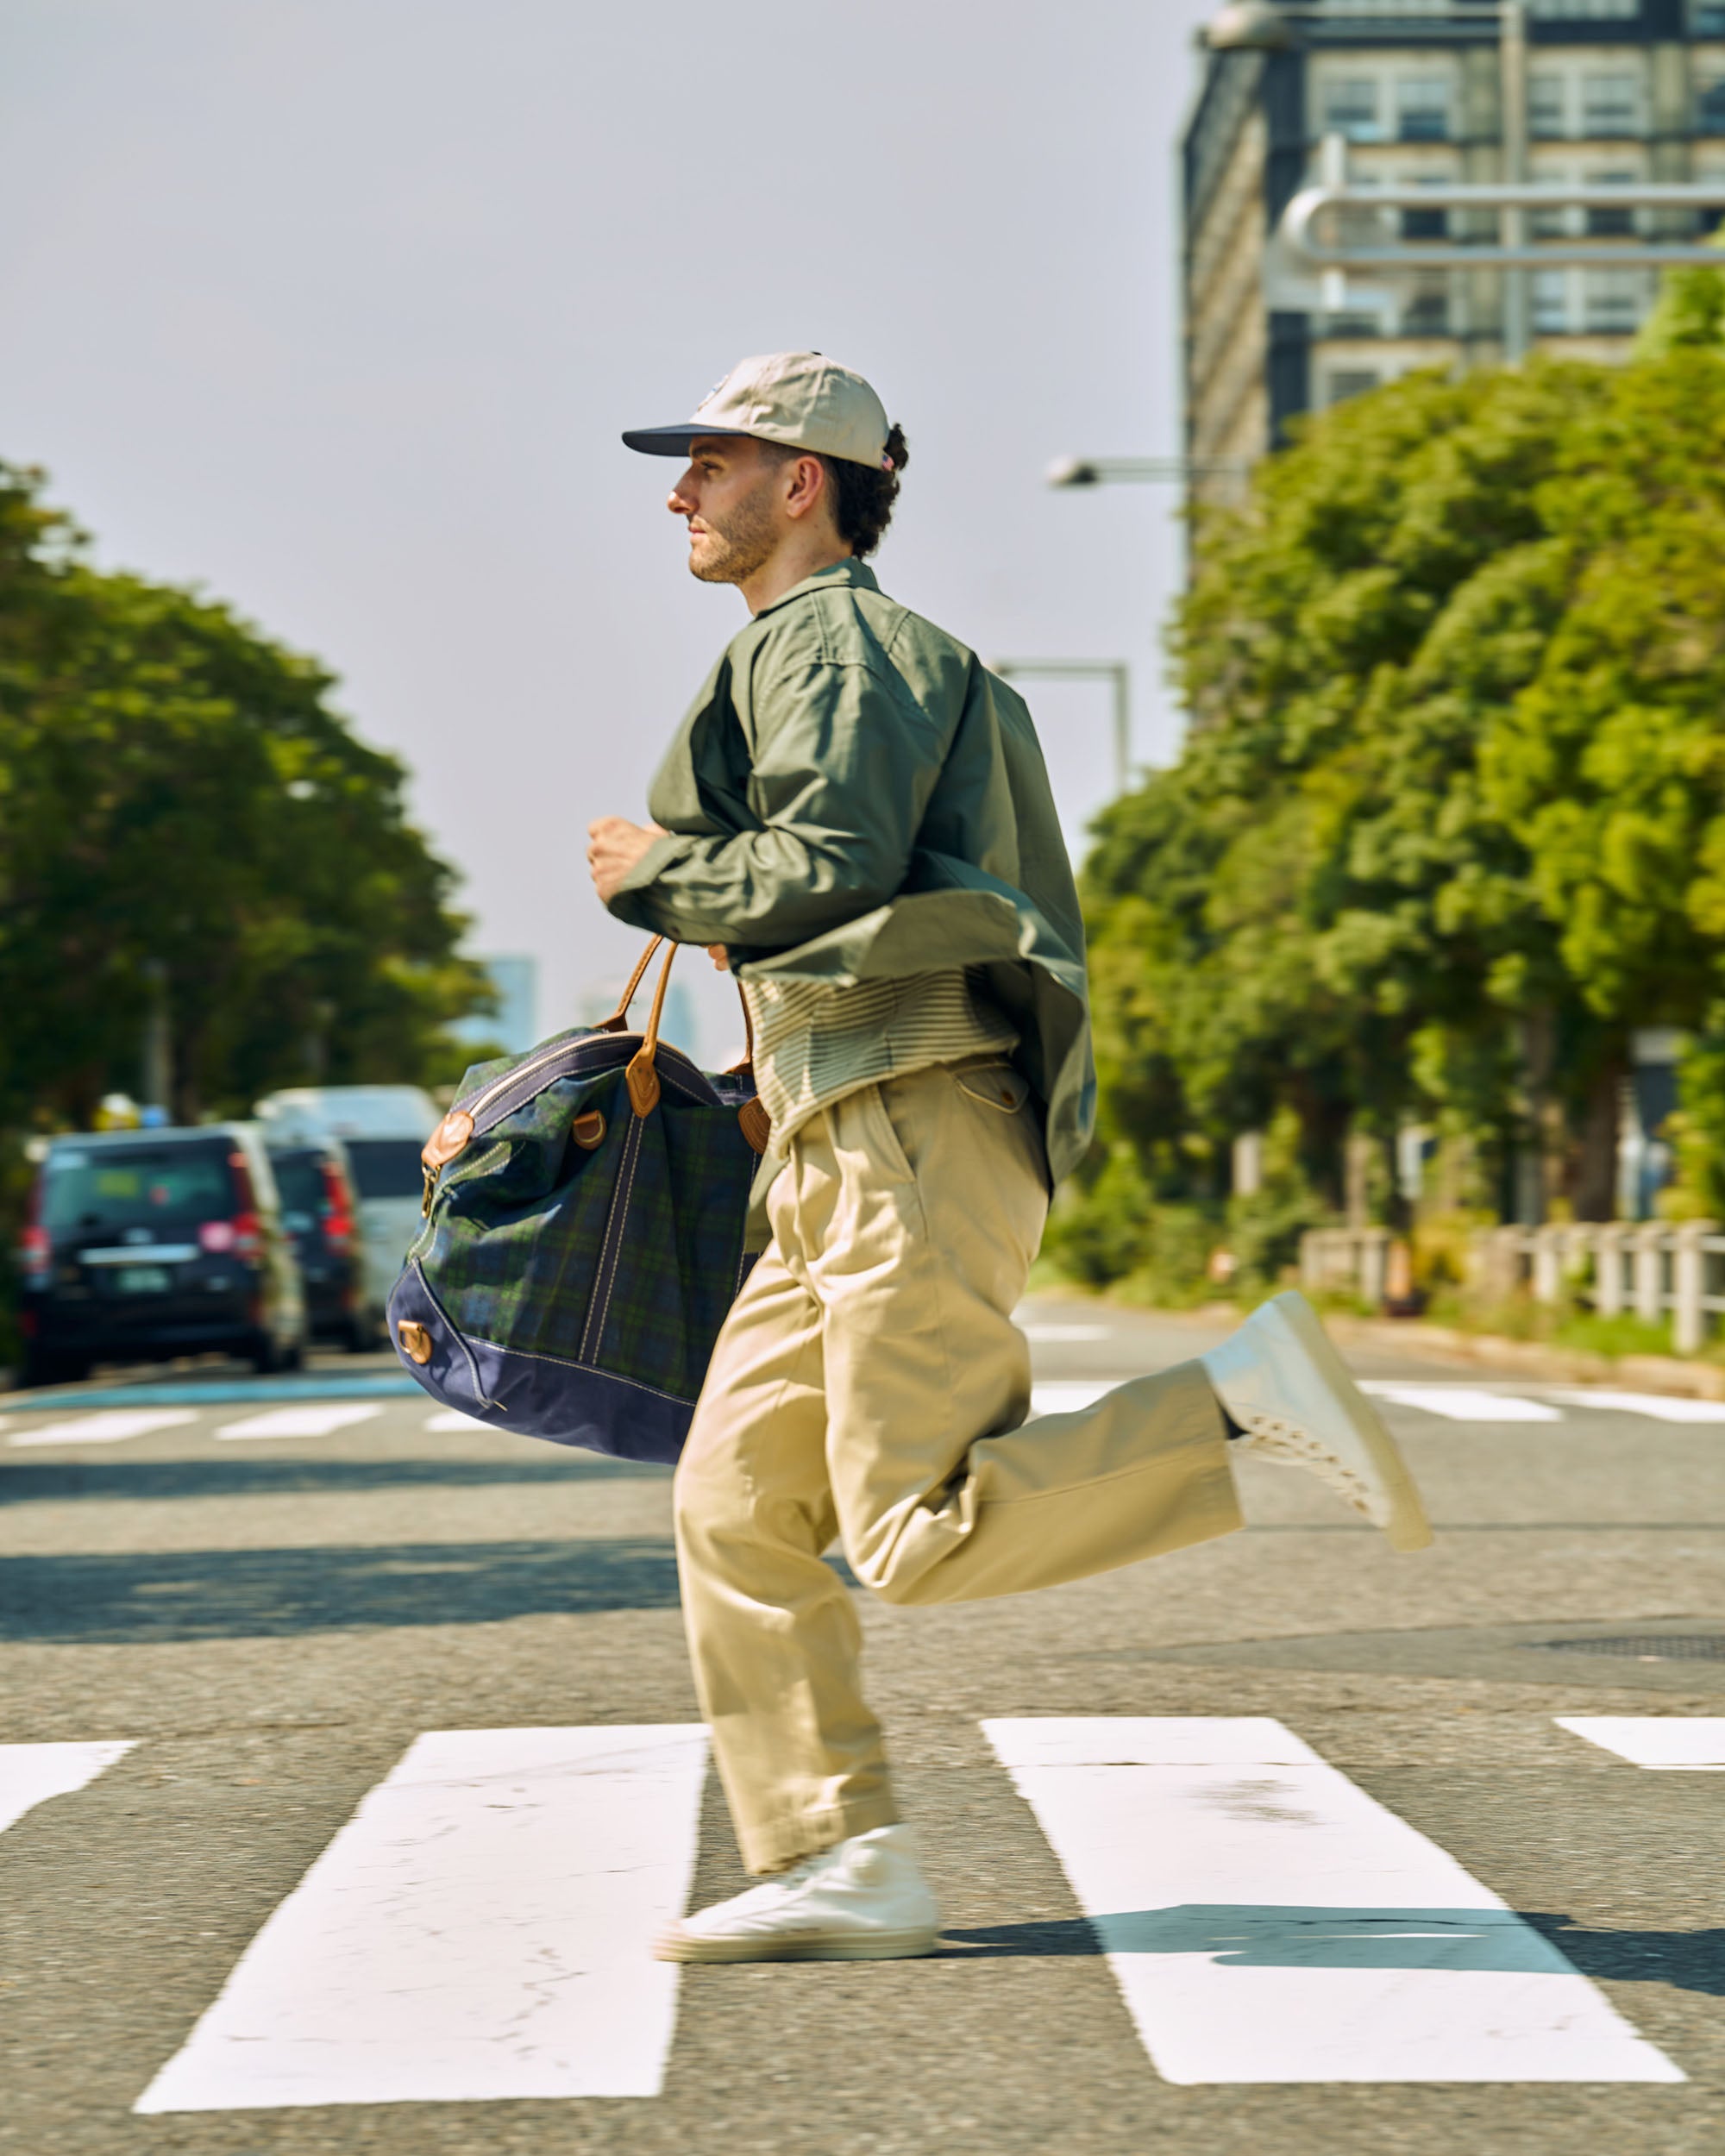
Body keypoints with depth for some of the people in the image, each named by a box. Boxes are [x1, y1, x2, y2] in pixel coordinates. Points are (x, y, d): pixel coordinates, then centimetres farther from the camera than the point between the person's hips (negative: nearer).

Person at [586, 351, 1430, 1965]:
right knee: (735, 1510, 3)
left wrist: (653, 874, -4)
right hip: (843, 1165, 10)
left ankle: (1241, 1398, -10)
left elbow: (827, 868, -19)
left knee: (923, 1537, -16)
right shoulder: (825, 653, 28)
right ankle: (840, 1864, 1)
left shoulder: (832, 639, -4)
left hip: (916, 1147, -10)